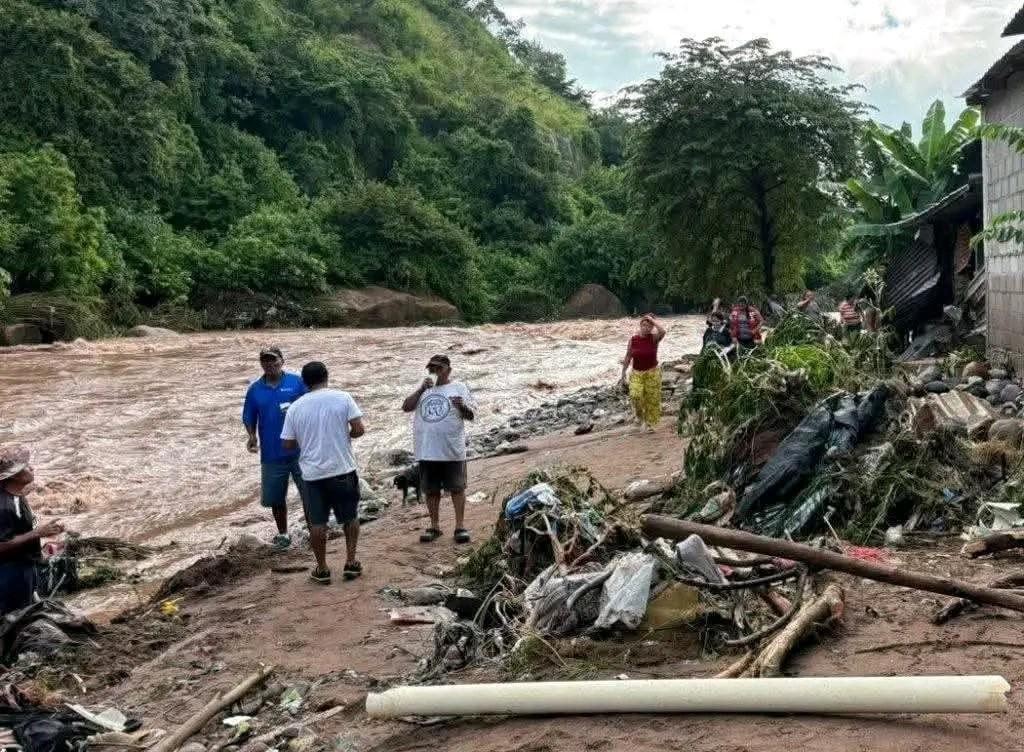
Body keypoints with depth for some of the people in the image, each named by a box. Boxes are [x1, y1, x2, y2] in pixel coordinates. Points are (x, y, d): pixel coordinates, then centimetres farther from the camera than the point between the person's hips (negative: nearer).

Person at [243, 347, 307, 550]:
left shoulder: (297, 382, -2)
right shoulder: (255, 389, 6)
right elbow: (249, 417, 11)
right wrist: (252, 436, -7)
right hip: (272, 454, 3)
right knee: (275, 497, 11)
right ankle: (283, 534, 29)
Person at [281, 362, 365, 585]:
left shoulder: (296, 408, -1)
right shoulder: (343, 398, -6)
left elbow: (287, 445, 2)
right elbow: (359, 429, -11)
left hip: (313, 473, 1)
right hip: (343, 470, -1)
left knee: (317, 522, 10)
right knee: (350, 517, 16)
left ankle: (322, 569, 15)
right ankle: (351, 563, 16)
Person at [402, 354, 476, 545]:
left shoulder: (459, 388, 2)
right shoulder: (423, 389, 14)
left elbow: (471, 415, -2)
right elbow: (406, 407, 2)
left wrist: (462, 406, -23)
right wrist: (422, 389, -8)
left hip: (452, 451, -4)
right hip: (426, 451, 4)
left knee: (457, 488, 3)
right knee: (431, 490, 11)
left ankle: (460, 526, 9)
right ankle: (434, 526, 20)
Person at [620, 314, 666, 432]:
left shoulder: (654, 338, -8)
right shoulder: (633, 339, -2)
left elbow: (662, 332, -31)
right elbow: (628, 357, 4)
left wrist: (652, 320, -20)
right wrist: (623, 373, 4)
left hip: (652, 372, -1)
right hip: (636, 373, 1)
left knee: (652, 398, 3)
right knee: (635, 395, -18)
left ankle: (650, 423, 20)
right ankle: (639, 414, 11)